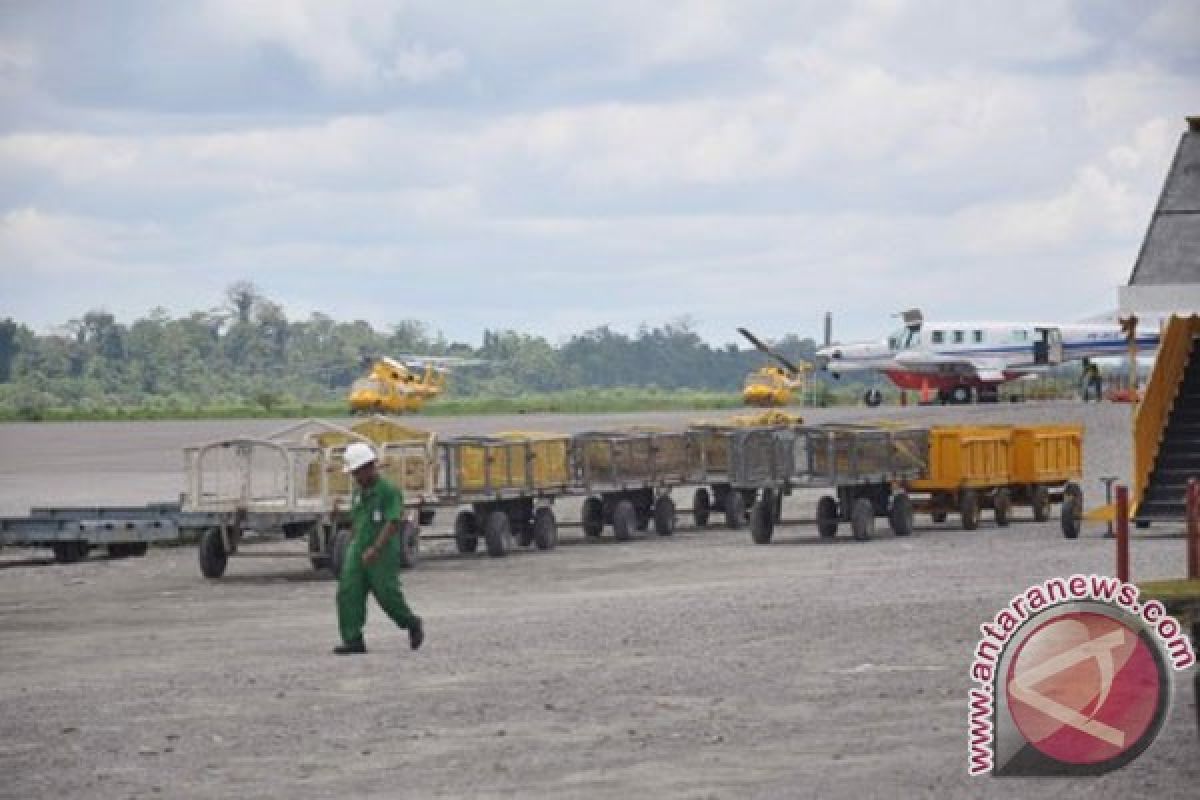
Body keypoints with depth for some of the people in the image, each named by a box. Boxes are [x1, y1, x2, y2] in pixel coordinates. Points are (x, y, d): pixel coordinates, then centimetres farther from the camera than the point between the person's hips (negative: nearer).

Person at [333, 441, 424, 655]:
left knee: (388, 595, -1)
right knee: (349, 593, -8)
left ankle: (412, 624, 26)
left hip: (383, 553, -7)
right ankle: (353, 641, -9)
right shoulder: (359, 491, 12)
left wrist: (375, 549, -30)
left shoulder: (390, 491, -12)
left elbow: (393, 523, -21)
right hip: (358, 551, 7)